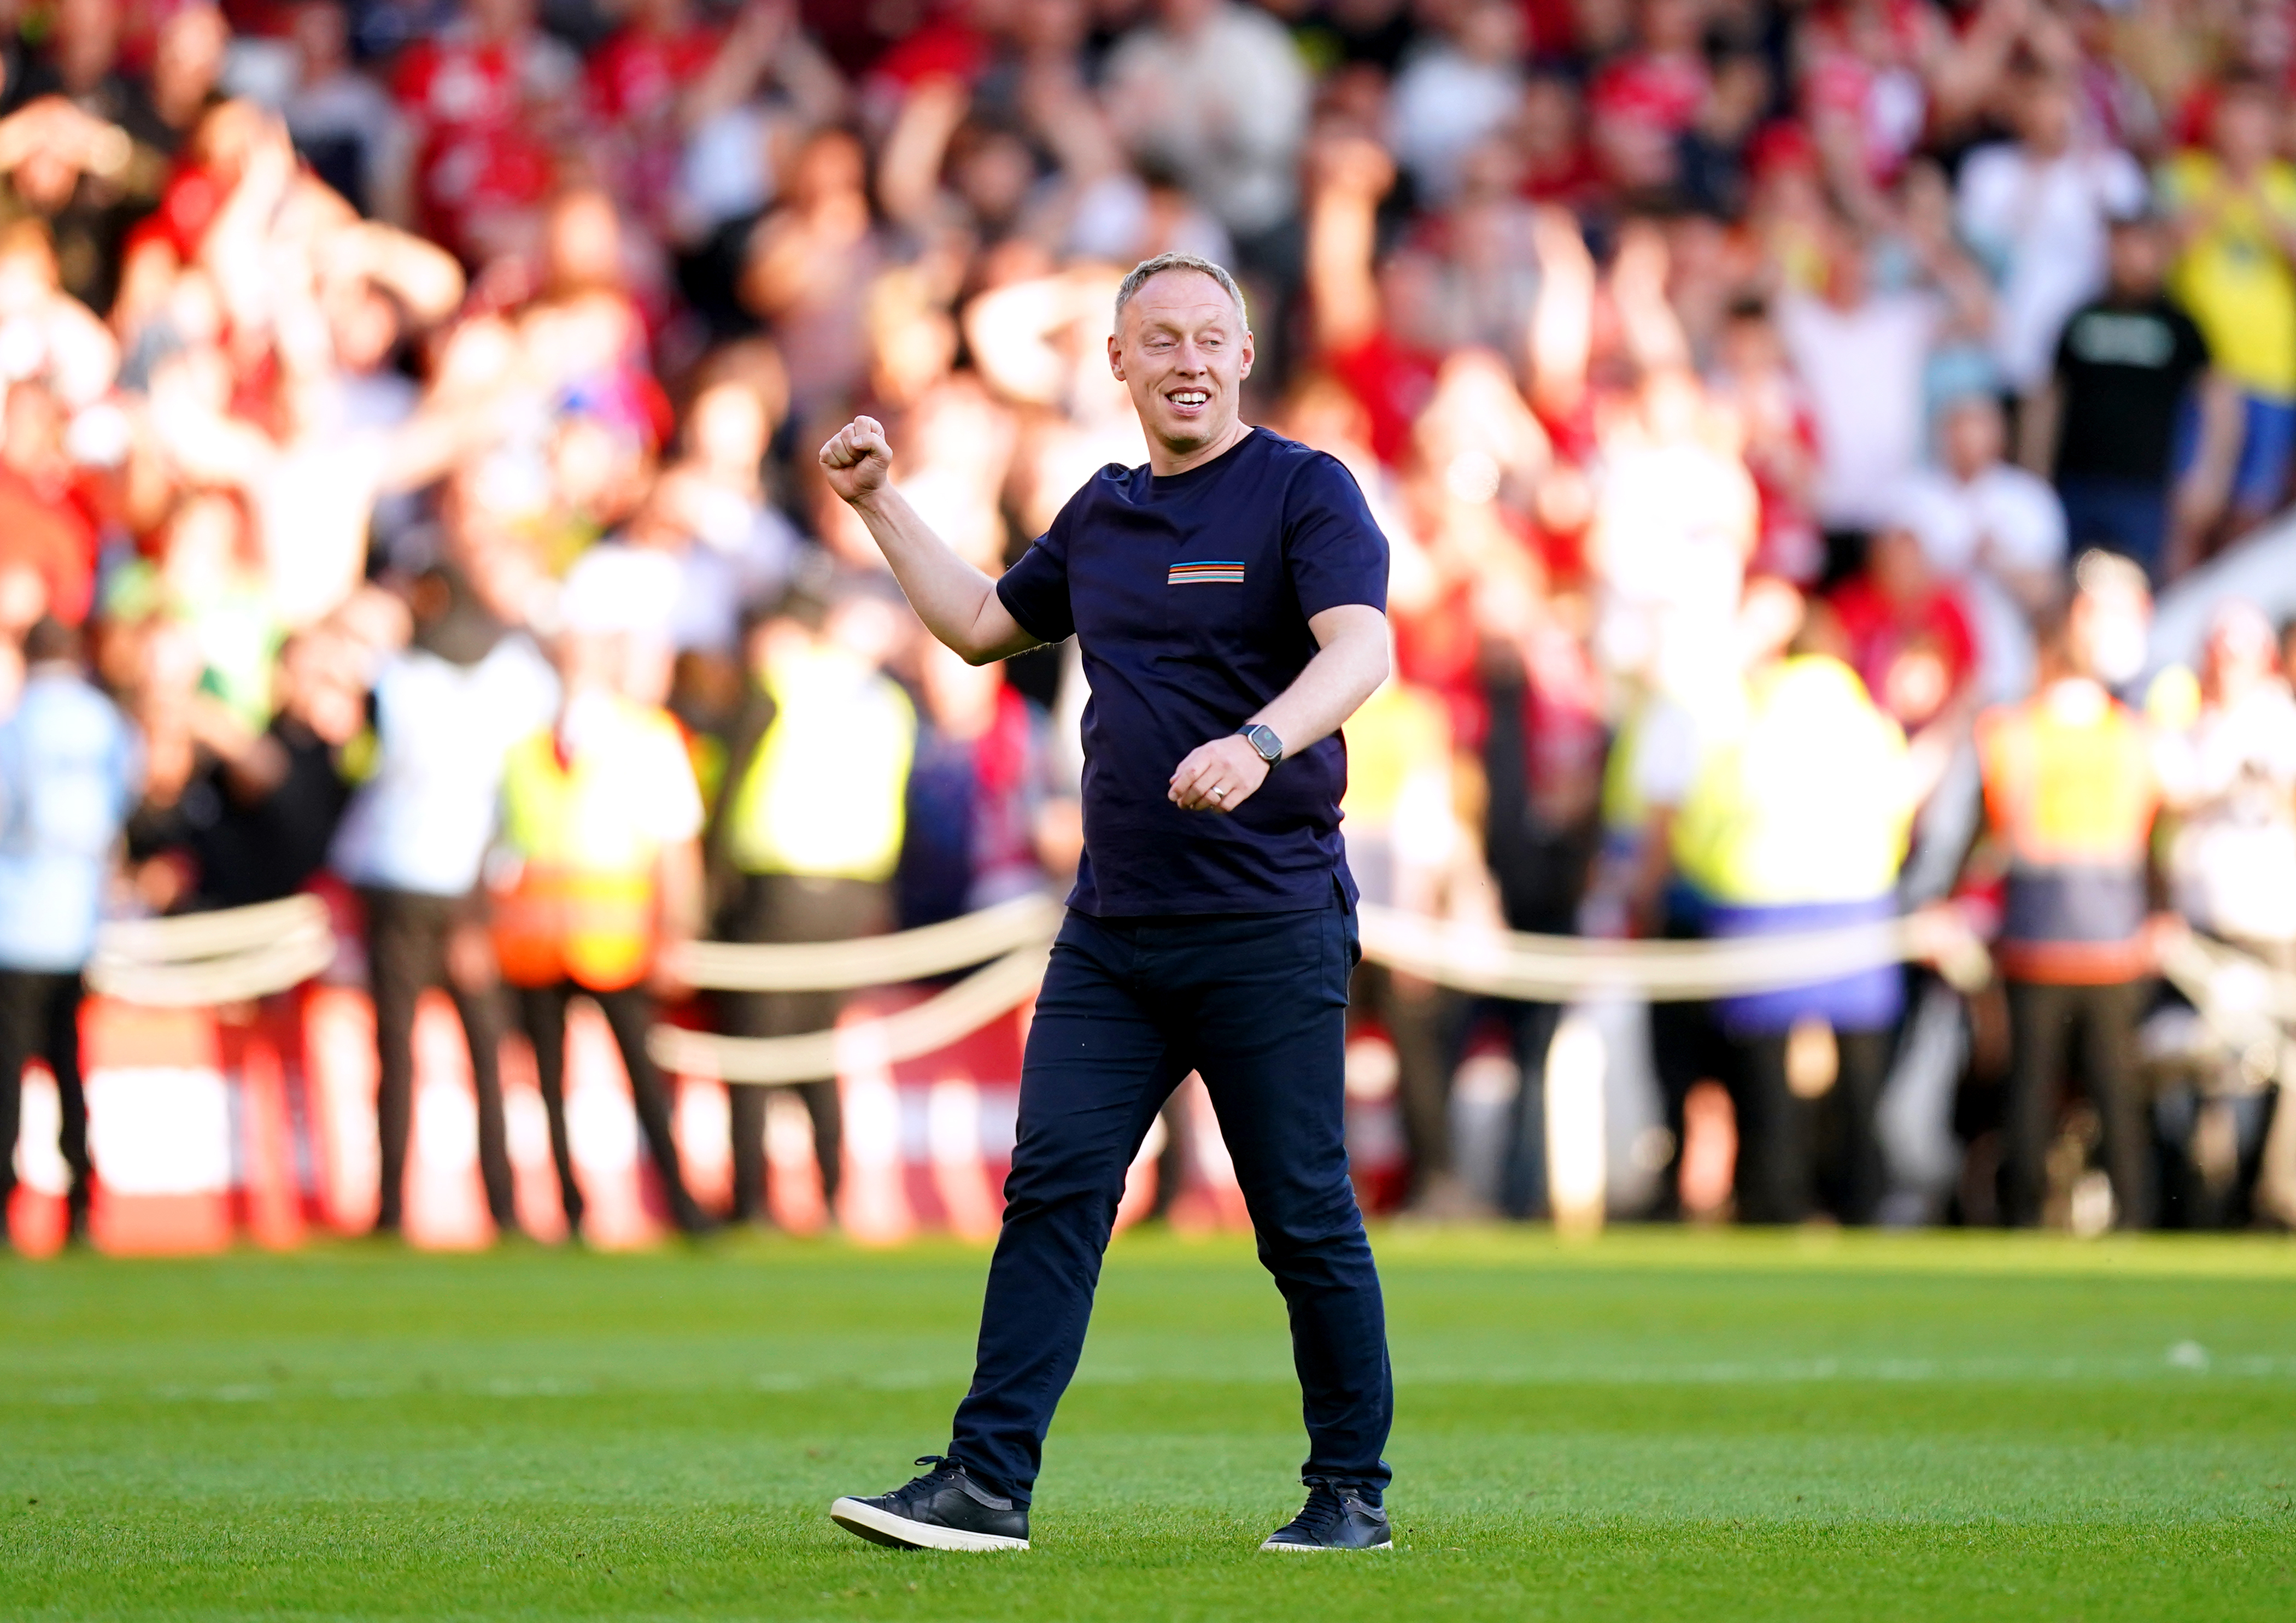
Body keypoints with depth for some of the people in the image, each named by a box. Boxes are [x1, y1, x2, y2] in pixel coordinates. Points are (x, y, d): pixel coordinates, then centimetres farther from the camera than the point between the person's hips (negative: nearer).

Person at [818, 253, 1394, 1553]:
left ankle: (1352, 1491, 11)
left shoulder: (1305, 491, -4)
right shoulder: (1101, 516, 16)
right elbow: (983, 624, 31)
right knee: (1052, 1192, -2)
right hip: (1113, 933, 6)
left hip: (1271, 924, -6)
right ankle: (987, 1484, -4)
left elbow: (1362, 647, -21)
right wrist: (881, 503, 25)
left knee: (1309, 1221, 0)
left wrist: (1260, 740, -38)